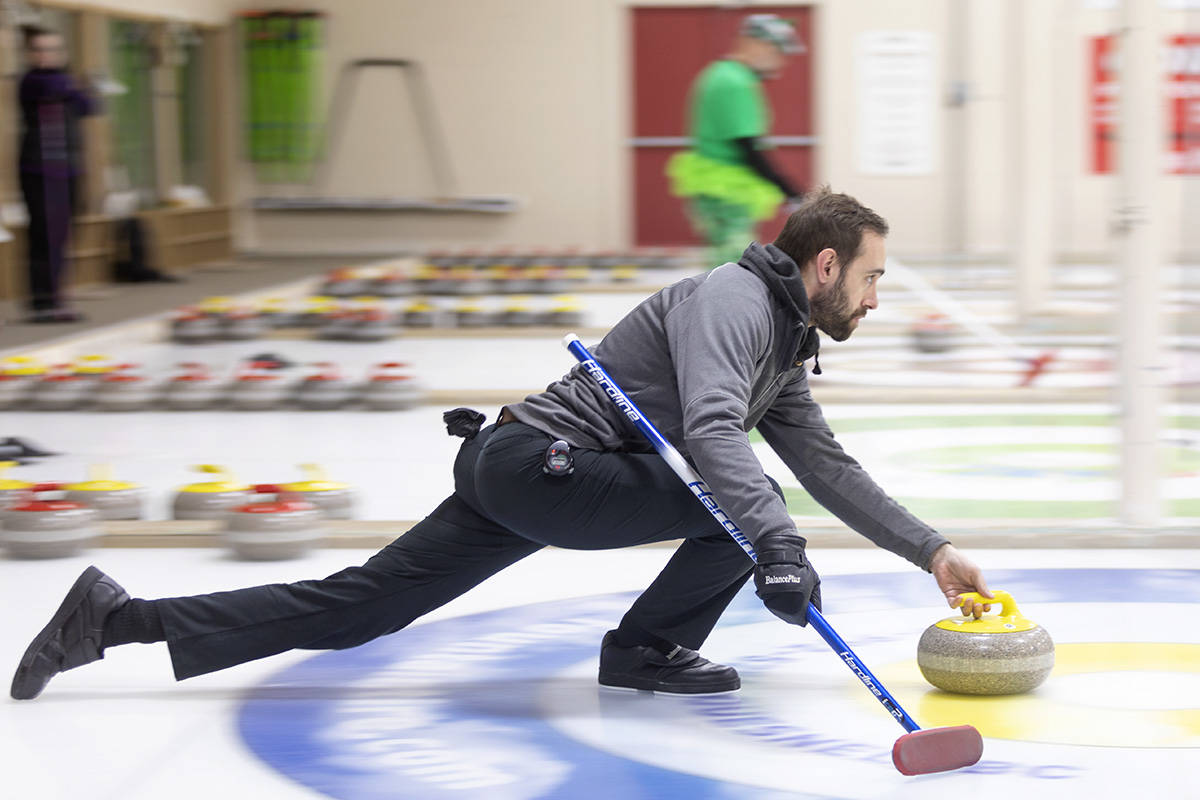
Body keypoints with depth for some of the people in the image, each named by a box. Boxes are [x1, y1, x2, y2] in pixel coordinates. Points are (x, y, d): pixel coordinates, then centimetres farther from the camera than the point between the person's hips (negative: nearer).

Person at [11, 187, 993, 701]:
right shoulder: (732, 299, -12)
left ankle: (119, 619, 5)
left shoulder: (786, 348, 20)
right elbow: (712, 431, -29)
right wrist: (775, 543, -38)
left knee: (351, 608, 5)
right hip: (541, 462, -9)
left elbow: (828, 467, 24)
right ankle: (648, 650, 4)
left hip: (517, 481, 9)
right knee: (746, 508, -13)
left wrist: (932, 549, 20)